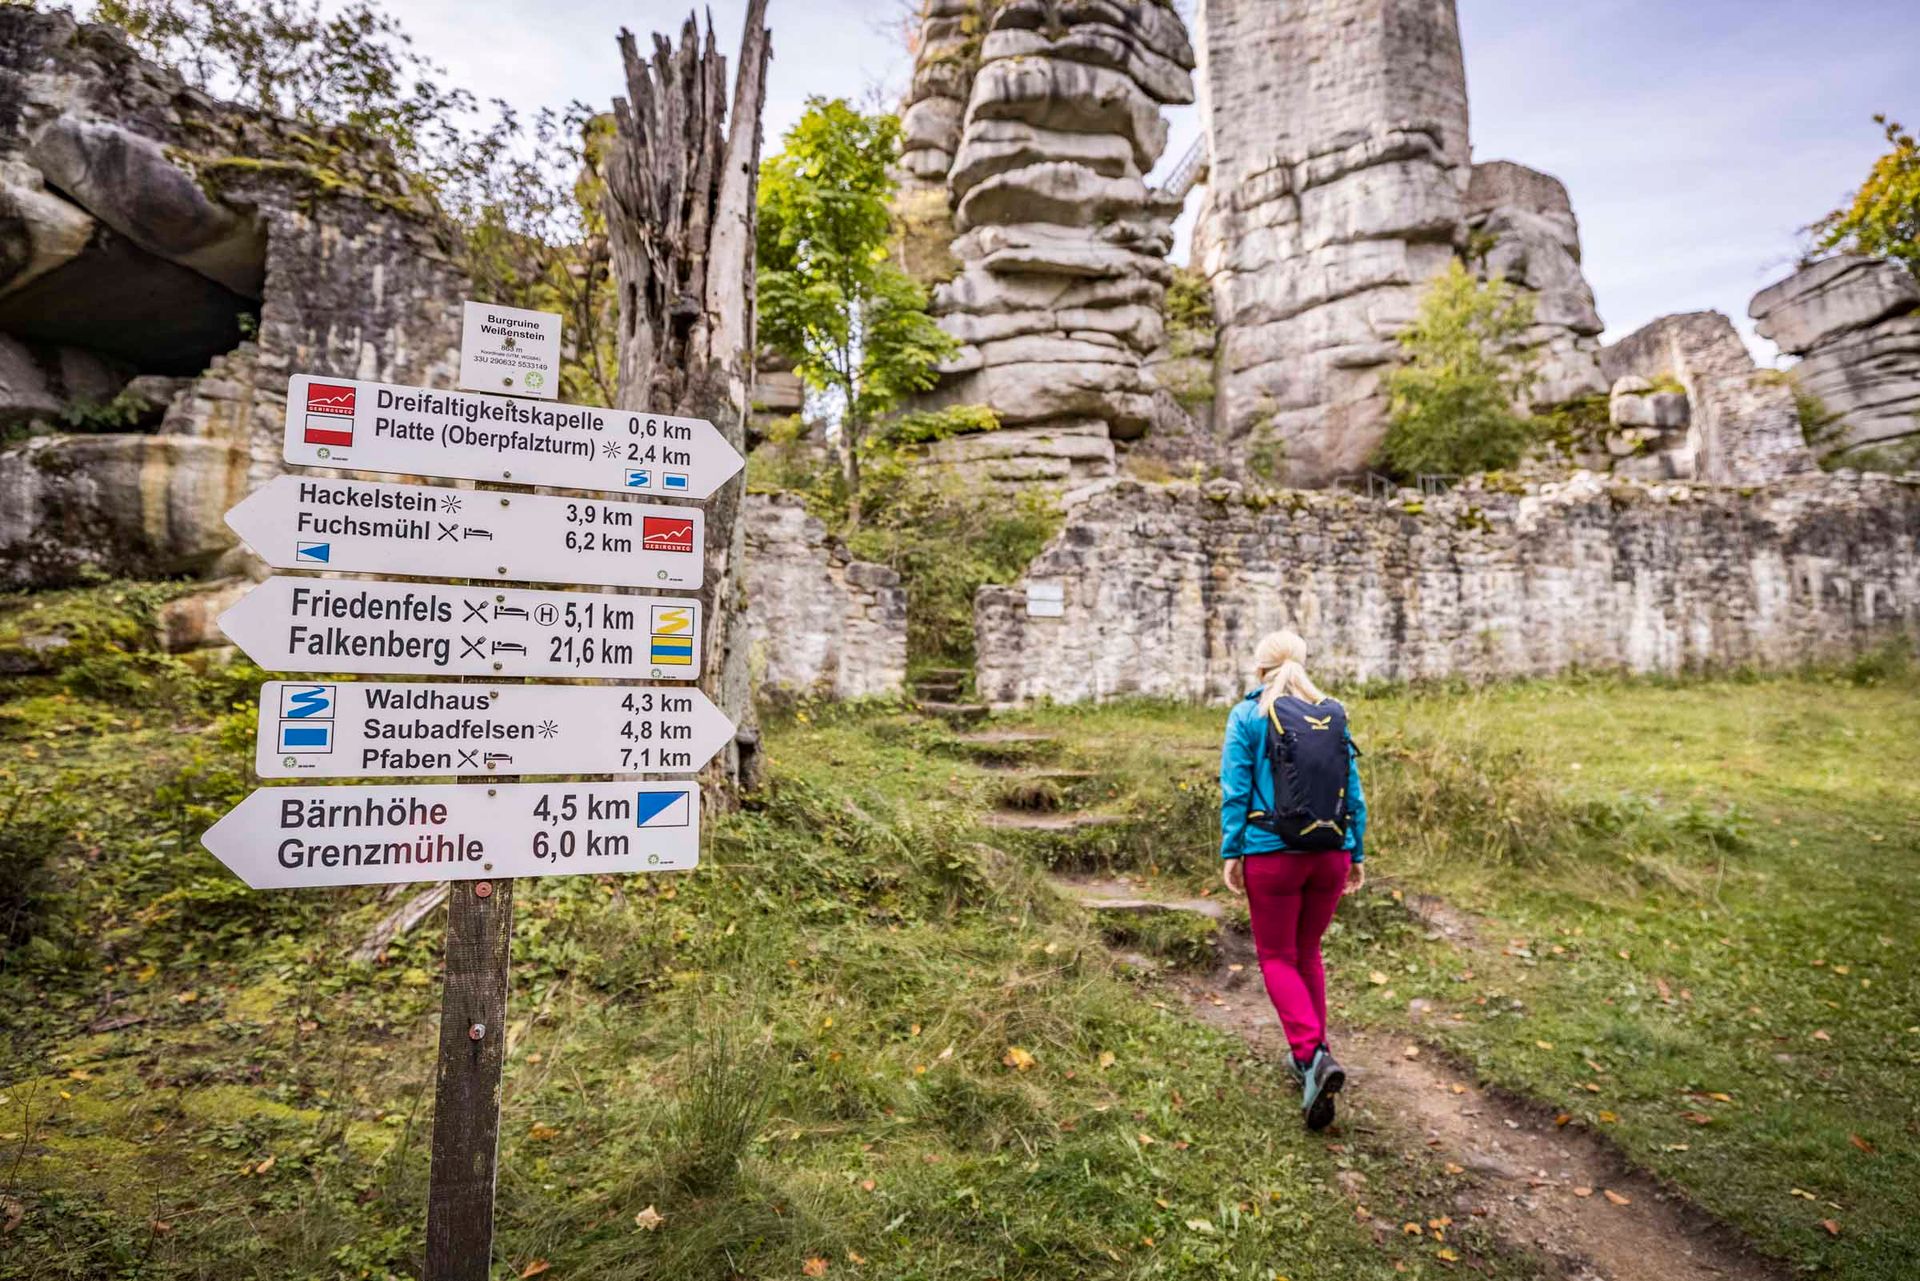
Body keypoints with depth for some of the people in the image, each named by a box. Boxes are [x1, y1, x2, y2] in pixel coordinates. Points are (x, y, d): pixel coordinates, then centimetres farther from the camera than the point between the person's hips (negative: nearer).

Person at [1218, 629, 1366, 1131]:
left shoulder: (1248, 716, -5)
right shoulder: (1333, 715, 7)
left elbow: (1235, 790, -9)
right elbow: (1353, 792, 7)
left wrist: (1230, 852, -4)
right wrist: (1357, 853, 13)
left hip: (1272, 854, -4)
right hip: (1330, 854, 4)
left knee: (1276, 957, 8)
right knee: (1308, 952, 20)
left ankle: (1312, 1055, -9)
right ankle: (1313, 1055, 26)